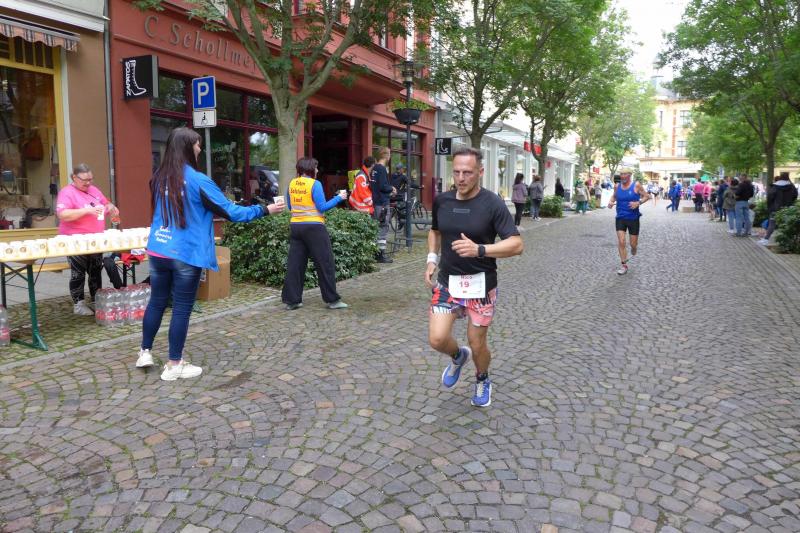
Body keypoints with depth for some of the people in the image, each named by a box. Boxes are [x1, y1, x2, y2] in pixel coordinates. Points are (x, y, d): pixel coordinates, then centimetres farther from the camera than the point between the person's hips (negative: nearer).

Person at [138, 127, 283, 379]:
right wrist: (266, 209, -1)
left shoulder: (159, 178, 6)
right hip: (185, 255, -6)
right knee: (181, 308, 4)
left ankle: (145, 352, 30)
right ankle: (174, 365, 13)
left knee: (157, 302, 18)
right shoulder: (197, 180, -13)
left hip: (158, 251, 6)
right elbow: (230, 211, -10)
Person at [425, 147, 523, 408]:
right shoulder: (442, 201, 0)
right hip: (447, 282, 3)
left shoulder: (493, 204, -13)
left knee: (477, 344, 7)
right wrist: (431, 259, 6)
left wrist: (478, 249, -31)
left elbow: (516, 244, -18)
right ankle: (458, 356, 29)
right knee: (437, 339, -8)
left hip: (480, 285, -3)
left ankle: (482, 380, 41)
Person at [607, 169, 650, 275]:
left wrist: (638, 203, -19)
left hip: (633, 219, -2)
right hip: (620, 218, 2)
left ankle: (633, 251, 43)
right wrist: (611, 201, -2)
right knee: (621, 242, -7)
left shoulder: (636, 185, -8)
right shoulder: (617, 186, 2)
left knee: (633, 244, 4)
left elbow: (647, 196, -1)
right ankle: (624, 266, 5)